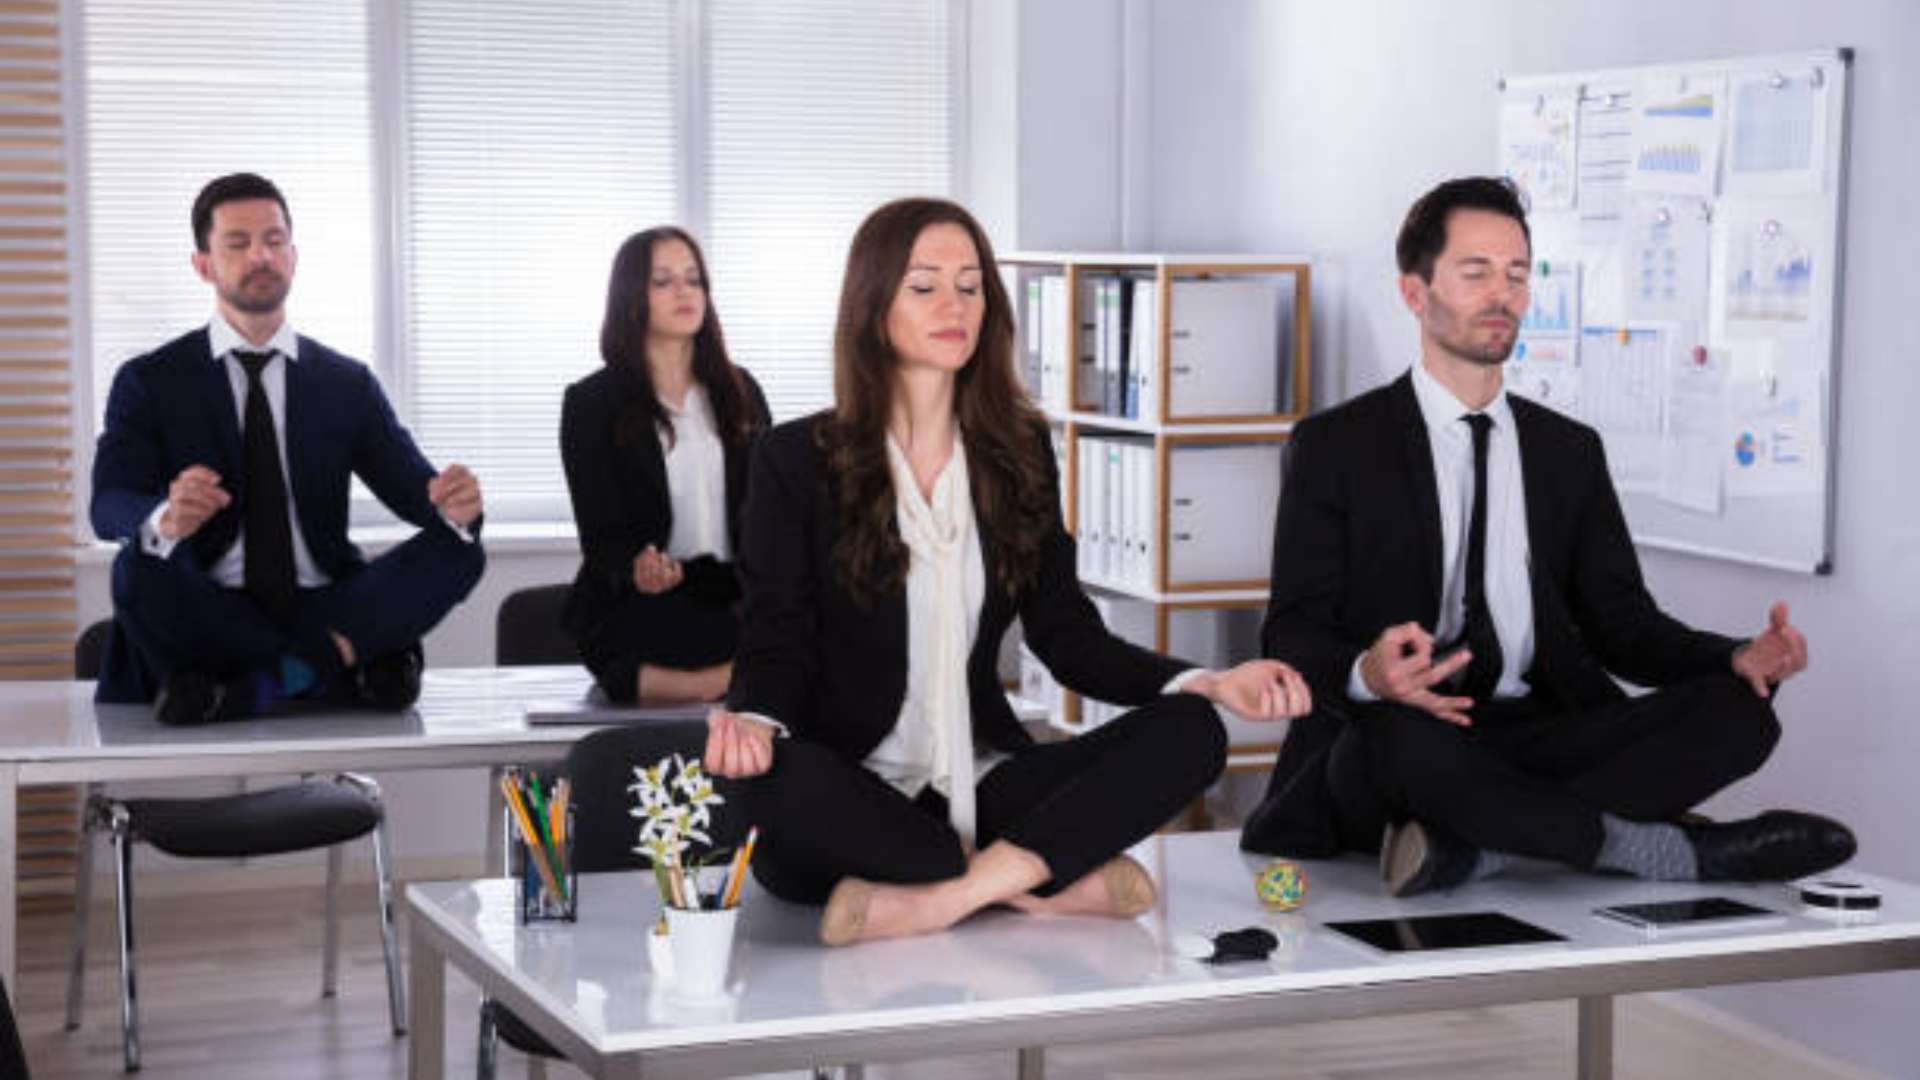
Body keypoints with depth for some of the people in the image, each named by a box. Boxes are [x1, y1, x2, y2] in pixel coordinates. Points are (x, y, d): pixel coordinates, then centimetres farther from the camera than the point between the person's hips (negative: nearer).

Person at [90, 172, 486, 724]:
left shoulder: (348, 383, 16)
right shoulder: (149, 382, 8)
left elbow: (410, 484, 4)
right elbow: (108, 506, -7)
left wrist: (452, 504, -22)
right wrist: (165, 519, -33)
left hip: (323, 611, 2)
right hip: (210, 618, -2)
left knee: (459, 550, -20)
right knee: (139, 571, -34)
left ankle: (249, 688, -25)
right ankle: (346, 662, -21)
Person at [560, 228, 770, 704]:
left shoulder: (739, 392, 18)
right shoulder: (592, 402, 4)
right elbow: (600, 535, -4)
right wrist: (637, 568, -29)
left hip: (731, 596, 5)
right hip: (633, 607, -5)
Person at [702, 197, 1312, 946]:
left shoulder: (1019, 453, 12)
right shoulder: (797, 461, 1)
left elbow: (1067, 637, 9)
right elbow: (777, 644, -4)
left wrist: (1210, 684, -8)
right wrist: (753, 720, -29)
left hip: (979, 786, 4)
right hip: (854, 793, -3)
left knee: (1188, 733, -18)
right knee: (776, 780, -38)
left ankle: (934, 900, -29)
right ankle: (1044, 881, -23)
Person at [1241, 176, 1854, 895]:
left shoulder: (1570, 452, 19)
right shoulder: (1336, 446, 5)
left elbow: (1621, 621, 14)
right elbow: (1291, 633, -3)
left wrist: (1740, 661, -7)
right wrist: (1365, 674, -28)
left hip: (1538, 738, 4)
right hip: (1402, 731, -4)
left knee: (1737, 713, -19)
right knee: (1402, 739, -40)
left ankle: (1472, 846, -31)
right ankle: (1674, 851, -24)